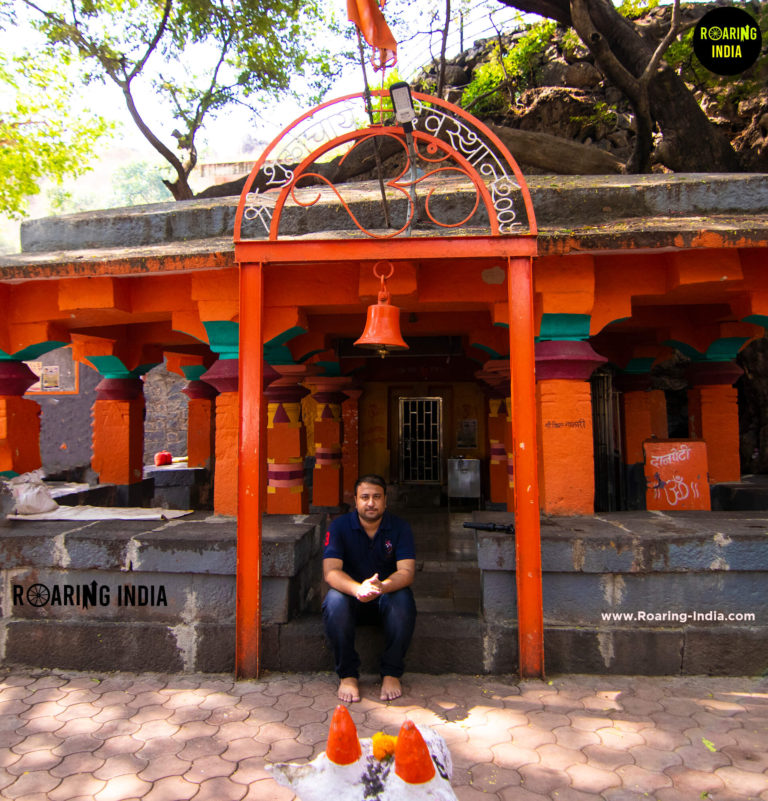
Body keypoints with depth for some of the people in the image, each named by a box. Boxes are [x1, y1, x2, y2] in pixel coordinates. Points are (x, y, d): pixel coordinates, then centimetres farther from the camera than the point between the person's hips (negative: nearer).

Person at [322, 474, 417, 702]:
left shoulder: (400, 527, -8)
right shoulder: (340, 526, -10)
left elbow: (406, 572, -19)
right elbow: (330, 571, -22)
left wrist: (382, 587, -42)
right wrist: (358, 589, -43)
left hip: (387, 595, 0)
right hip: (351, 594, 0)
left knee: (403, 600, -32)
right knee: (335, 601, -32)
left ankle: (392, 674, -13)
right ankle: (347, 675, -14)